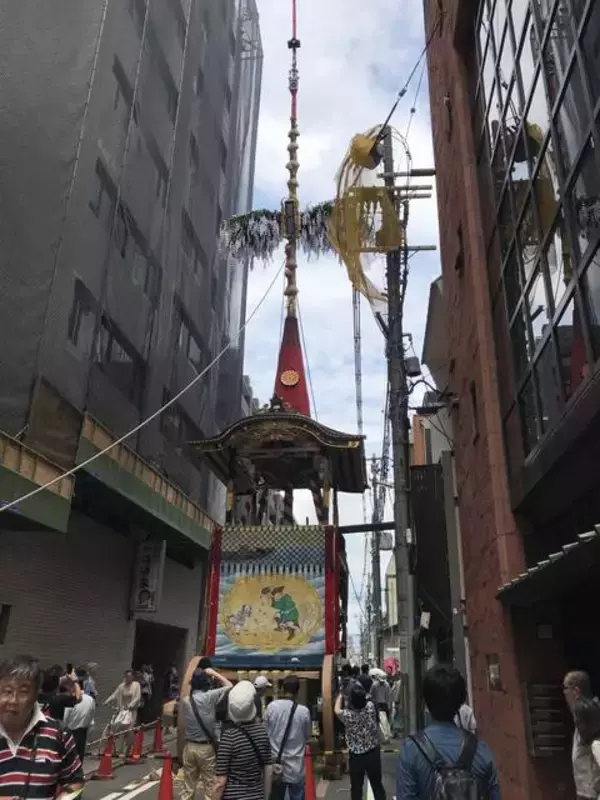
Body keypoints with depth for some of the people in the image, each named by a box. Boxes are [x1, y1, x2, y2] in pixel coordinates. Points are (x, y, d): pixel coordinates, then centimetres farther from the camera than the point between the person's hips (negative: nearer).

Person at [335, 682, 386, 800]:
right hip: (373, 753, 2)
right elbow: (366, 699, 7)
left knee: (356, 787, 14)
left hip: (356, 756, -2)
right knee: (377, 785, 16)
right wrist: (360, 689, 19)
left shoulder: (348, 715, -22)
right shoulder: (370, 707, -19)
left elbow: (336, 710, 1)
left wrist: (341, 695, 16)